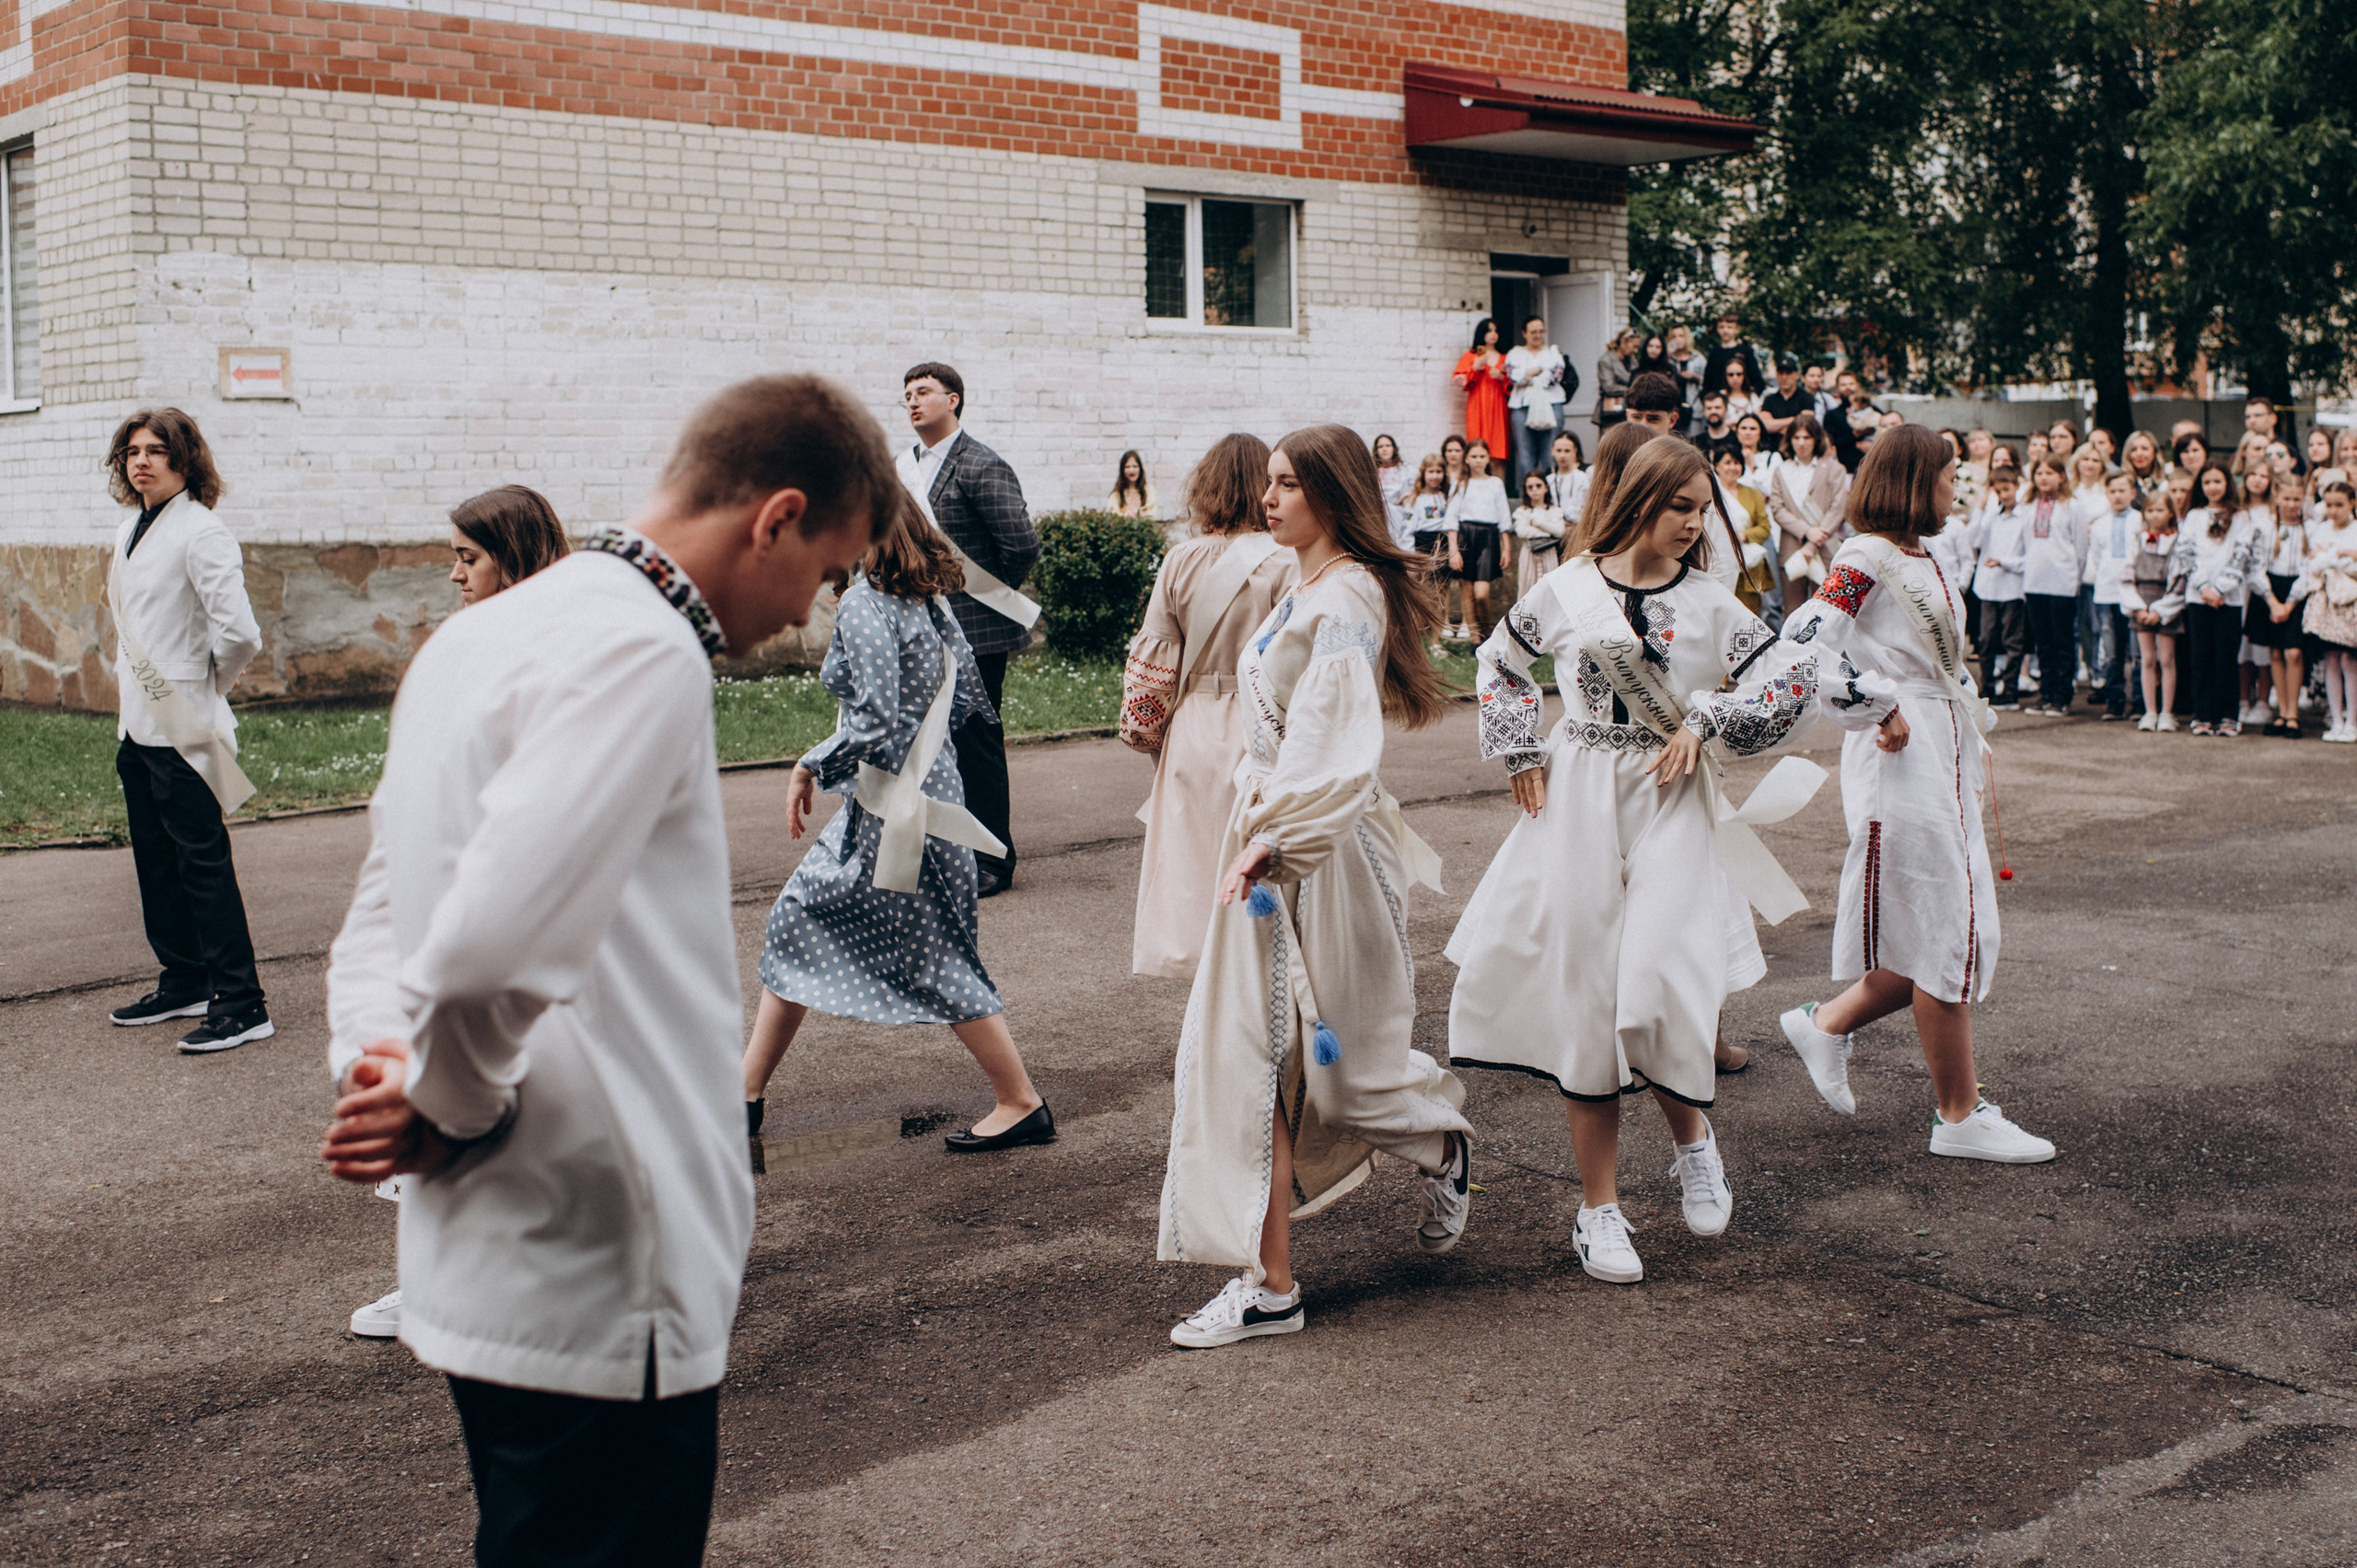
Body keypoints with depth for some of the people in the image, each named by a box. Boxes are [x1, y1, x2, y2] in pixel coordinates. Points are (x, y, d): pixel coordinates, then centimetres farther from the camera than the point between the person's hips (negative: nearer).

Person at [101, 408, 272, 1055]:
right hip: (137, 723, 9)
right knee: (155, 860, 15)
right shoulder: (130, 531, 13)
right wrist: (130, 679, 16)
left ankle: (242, 1005, -3)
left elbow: (240, 634, -23)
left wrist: (203, 685, -7)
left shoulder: (201, 533, -15)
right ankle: (184, 983, 27)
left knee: (203, 863, -7)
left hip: (183, 729, -9)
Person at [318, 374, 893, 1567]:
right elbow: (492, 952, -30)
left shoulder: (487, 632, 12)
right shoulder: (643, 653, -19)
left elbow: (380, 918, 16)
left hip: (496, 1276, 9)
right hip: (599, 1291, -9)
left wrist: (376, 1073, 1)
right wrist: (453, 1113, -12)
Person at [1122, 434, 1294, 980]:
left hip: (1192, 733, 4)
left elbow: (1153, 664, 4)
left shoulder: (1180, 562, 0)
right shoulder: (1284, 565, -11)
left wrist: (1152, 738, 16)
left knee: (1194, 859, 13)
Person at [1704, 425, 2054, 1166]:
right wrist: (1881, 710, -24)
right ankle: (1959, 1117, 7)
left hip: (1945, 760, 9)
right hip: (1903, 765, -9)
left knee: (1954, 932, 11)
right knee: (1947, 938, -3)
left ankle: (1827, 1024, 25)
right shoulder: (1865, 560, -12)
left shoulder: (1923, 561, 15)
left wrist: (1974, 730, 13)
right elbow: (1807, 644, -24)